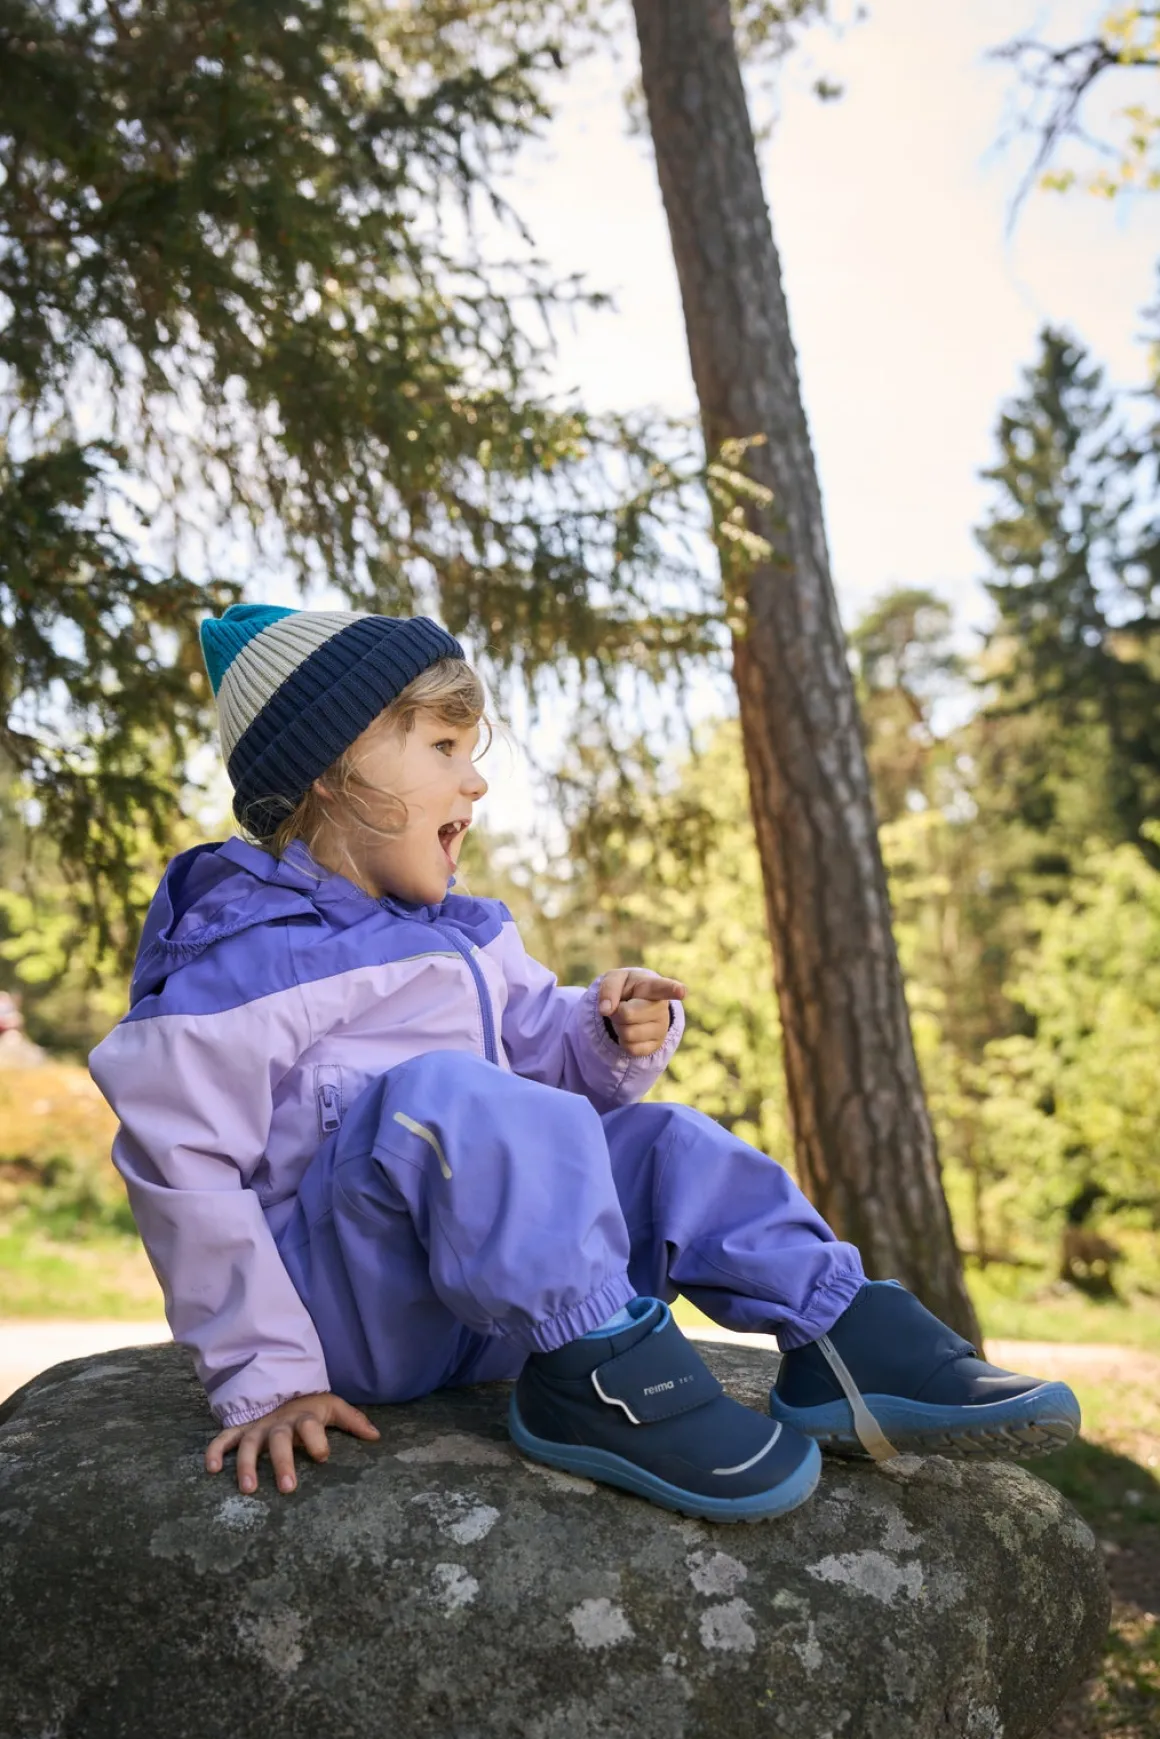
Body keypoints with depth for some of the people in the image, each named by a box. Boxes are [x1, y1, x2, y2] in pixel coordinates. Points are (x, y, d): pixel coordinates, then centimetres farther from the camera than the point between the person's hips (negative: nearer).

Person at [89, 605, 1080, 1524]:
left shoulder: (465, 941, 14)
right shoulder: (240, 959, -13)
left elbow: (546, 1047, 19)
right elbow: (182, 1172, -14)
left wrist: (616, 1038, -7)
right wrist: (267, 1381, -16)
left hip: (474, 1312, 8)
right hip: (343, 1314, -8)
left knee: (660, 1144, -2)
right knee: (442, 1094, -34)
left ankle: (840, 1339, -5)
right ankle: (592, 1370, -28)